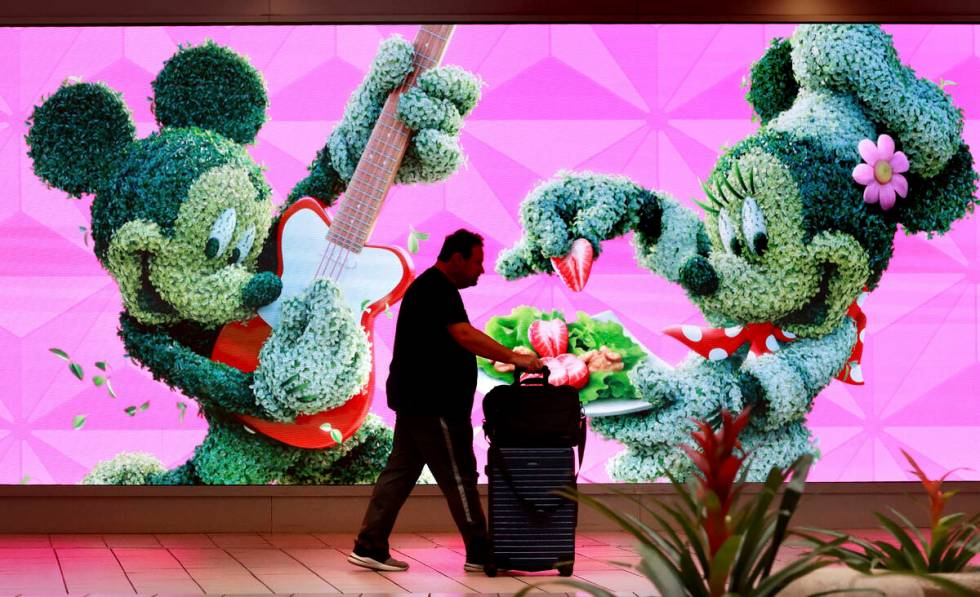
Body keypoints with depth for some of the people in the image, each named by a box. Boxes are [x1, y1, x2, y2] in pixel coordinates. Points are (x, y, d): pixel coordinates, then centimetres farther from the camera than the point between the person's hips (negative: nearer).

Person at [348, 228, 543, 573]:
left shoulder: (429, 288, 18)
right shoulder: (438, 290, -16)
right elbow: (464, 335, -29)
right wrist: (512, 358, -32)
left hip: (415, 400, 11)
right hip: (433, 404, -11)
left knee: (400, 471, 9)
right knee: (458, 477, -3)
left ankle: (369, 547, 9)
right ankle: (479, 554, 3)